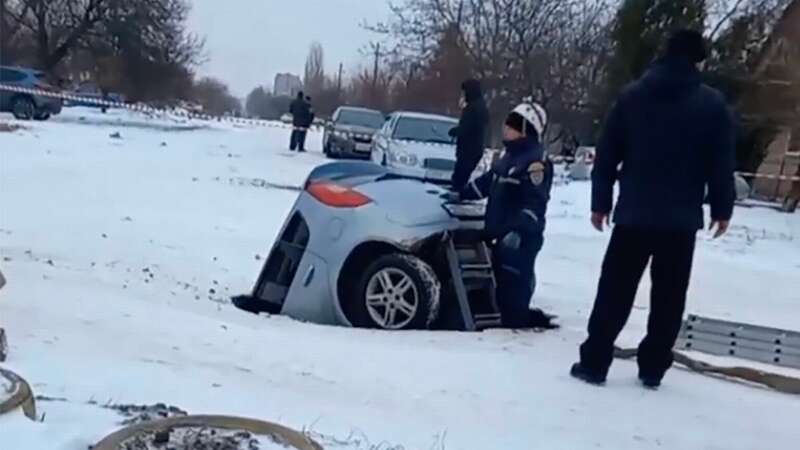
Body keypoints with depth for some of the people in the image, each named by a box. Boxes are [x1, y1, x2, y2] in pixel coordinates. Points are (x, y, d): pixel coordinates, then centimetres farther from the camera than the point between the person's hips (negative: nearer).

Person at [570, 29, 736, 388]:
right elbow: (722, 163, -1)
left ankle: (594, 362, 5)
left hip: (633, 213, 1)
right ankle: (652, 369, 12)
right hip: (681, 218, -1)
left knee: (614, 291, 6)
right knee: (668, 297, 9)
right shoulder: (713, 104, 0)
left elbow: (607, 154, 4)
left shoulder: (632, 96, 5)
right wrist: (722, 208, 8)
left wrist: (600, 202, 9)